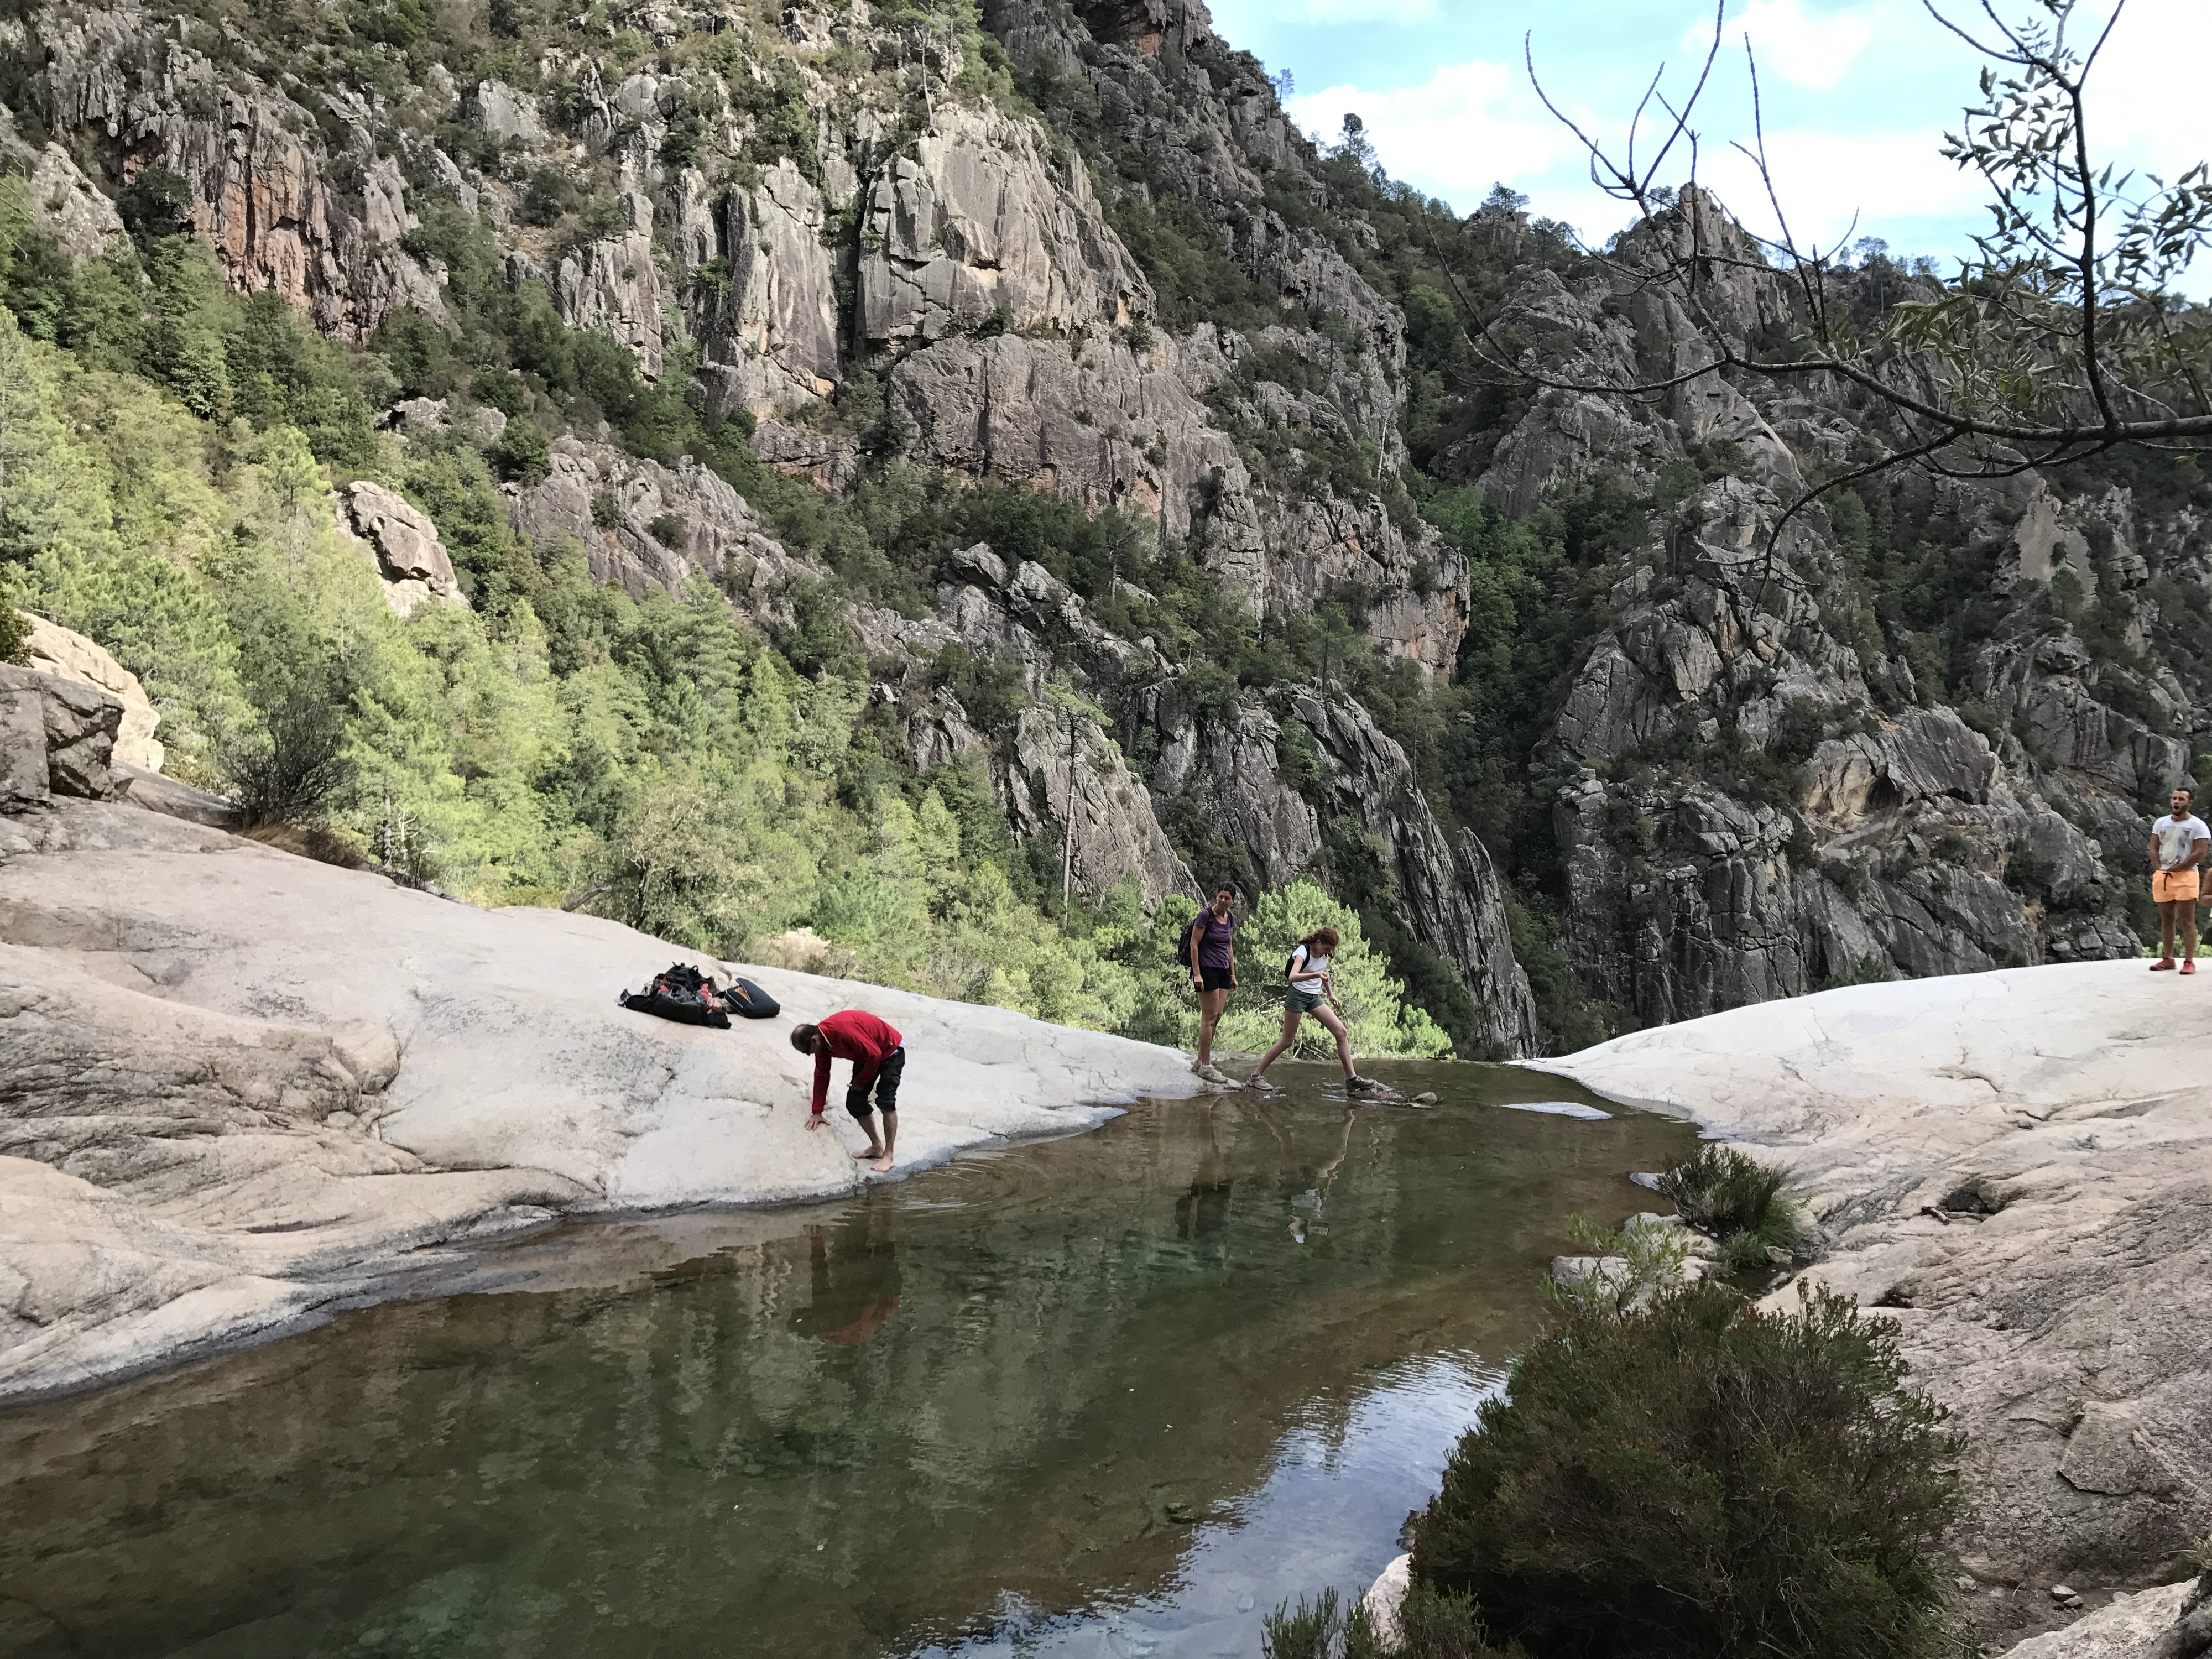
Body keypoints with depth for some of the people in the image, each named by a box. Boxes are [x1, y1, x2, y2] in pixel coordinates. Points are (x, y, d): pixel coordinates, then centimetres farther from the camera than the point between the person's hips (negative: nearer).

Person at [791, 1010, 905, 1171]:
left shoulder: (844, 1030, -38)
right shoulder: (821, 1039, -9)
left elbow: (875, 1055, -31)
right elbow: (821, 1075, 2)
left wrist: (861, 1081, -15)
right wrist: (817, 1112, 0)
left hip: (890, 1052, -9)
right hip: (866, 1057, 9)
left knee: (885, 1102, -17)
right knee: (854, 1102, 2)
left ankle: (889, 1155, -12)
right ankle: (876, 1147, 14)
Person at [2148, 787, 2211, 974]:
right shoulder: (2161, 823, 13)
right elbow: (2154, 849, 11)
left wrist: (2175, 869, -13)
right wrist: (2160, 869, -4)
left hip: (2185, 876, -5)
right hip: (2161, 876, 5)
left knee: (2187, 920, -7)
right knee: (2166, 919, 8)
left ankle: (2189, 961, -7)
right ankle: (2167, 959, 13)